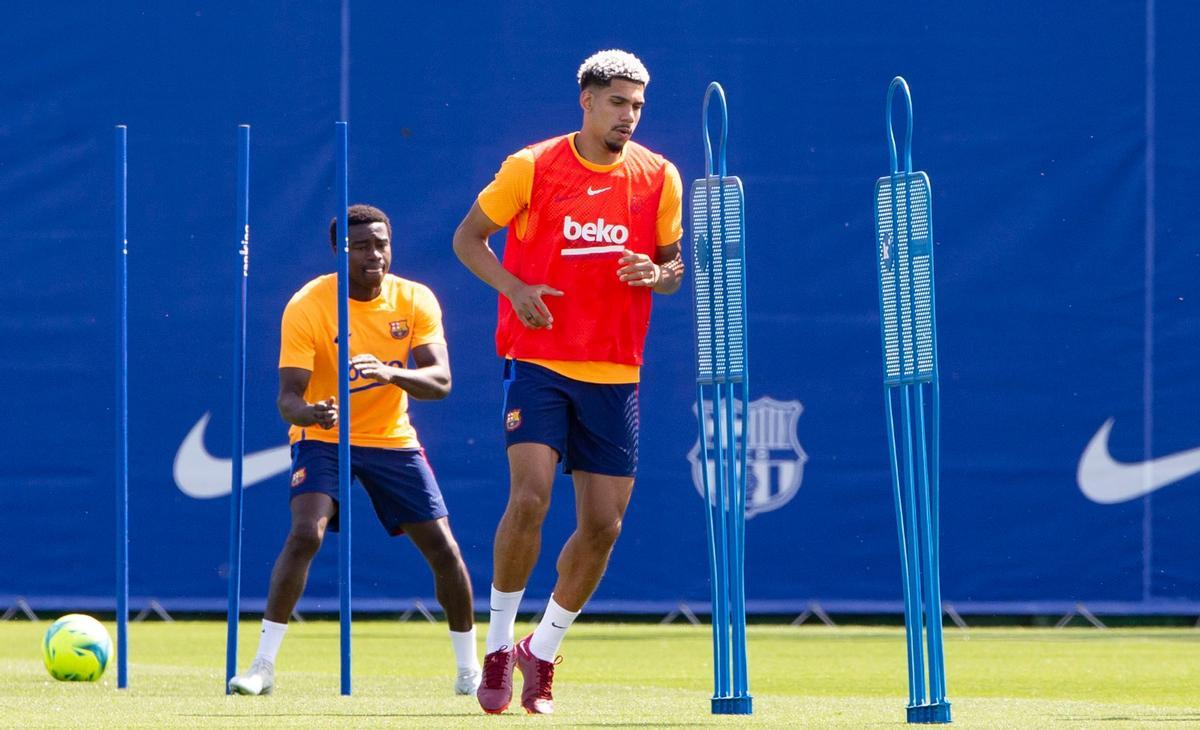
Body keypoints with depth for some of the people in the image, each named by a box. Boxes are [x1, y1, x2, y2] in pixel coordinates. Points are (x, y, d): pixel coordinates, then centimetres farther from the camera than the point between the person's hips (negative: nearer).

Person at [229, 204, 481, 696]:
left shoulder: (416, 301, -10)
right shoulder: (307, 307, -18)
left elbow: (440, 382, -20)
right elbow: (288, 395, -22)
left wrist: (390, 373, -40)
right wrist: (309, 412, -46)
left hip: (392, 438, 3)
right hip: (324, 436, -3)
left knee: (443, 548, -2)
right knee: (305, 534, -26)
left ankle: (469, 668, 17)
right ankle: (263, 666, -22)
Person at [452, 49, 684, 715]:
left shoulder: (658, 178, 4)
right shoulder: (532, 167, -4)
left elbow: (675, 263, 14)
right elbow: (468, 238, 6)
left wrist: (656, 274, -10)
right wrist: (513, 287, -12)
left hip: (614, 373, 3)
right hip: (538, 359, -3)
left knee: (603, 524, 2)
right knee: (529, 498, -19)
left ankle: (542, 651, 22)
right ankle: (497, 645, -2)